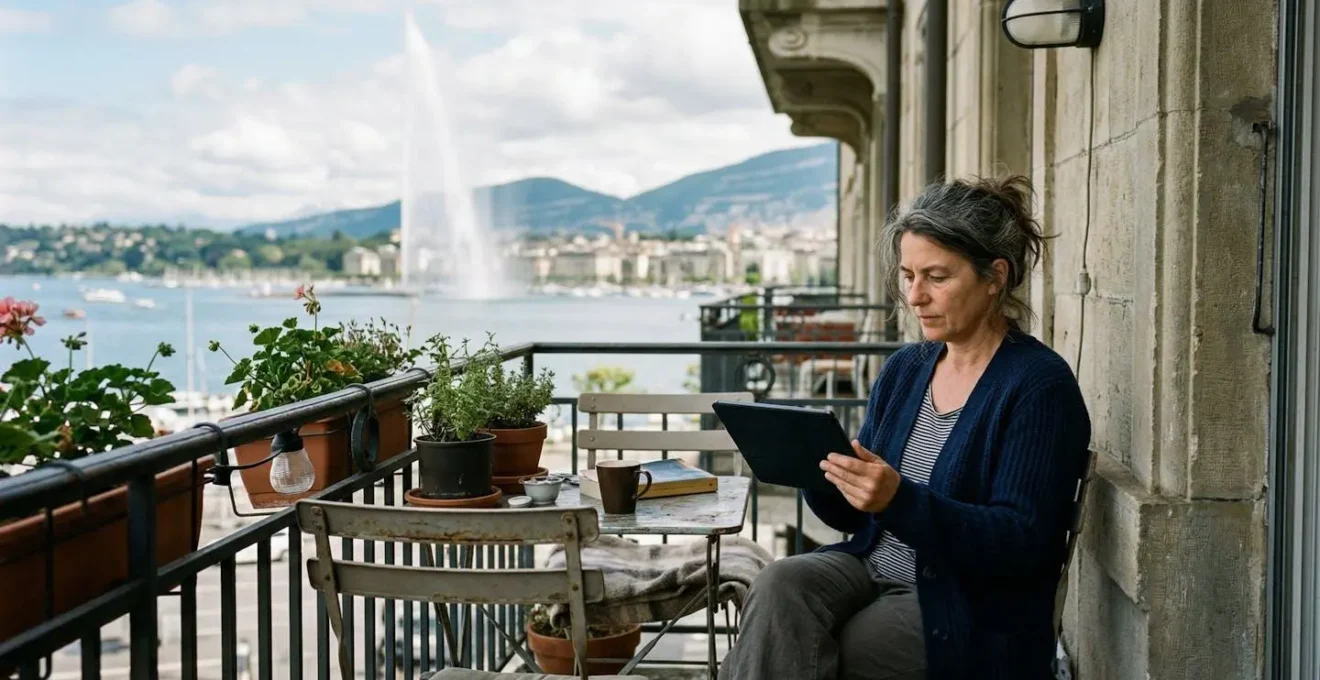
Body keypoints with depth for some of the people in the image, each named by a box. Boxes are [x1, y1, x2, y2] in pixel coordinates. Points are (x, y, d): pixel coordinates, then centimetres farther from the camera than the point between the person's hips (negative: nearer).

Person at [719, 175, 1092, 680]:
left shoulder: (1040, 386, -9)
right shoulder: (904, 369, 11)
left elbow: (1020, 543, -16)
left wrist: (900, 501, -29)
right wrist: (819, 470, -8)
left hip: (968, 609, -6)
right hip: (871, 567, 6)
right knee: (780, 584, -25)